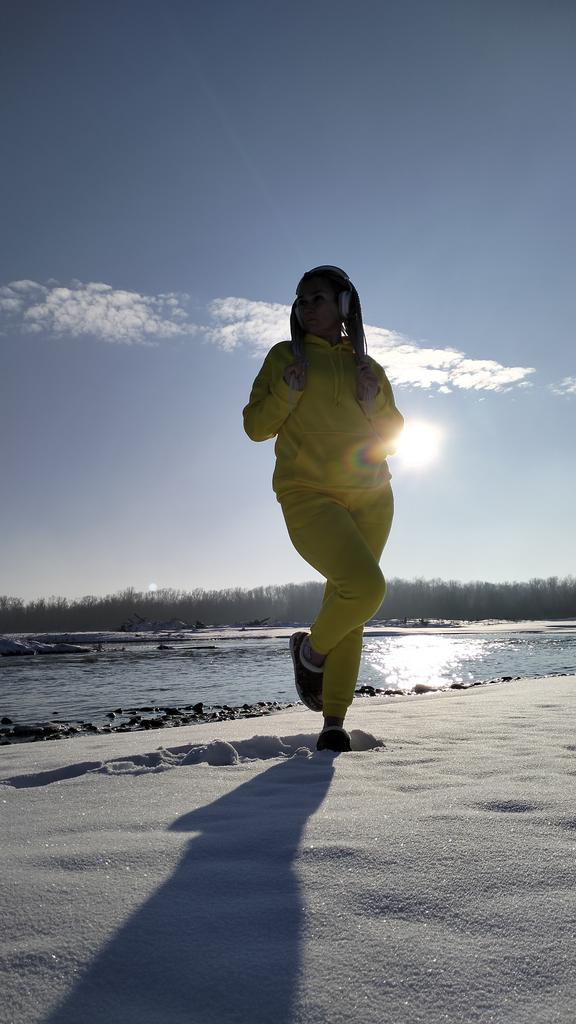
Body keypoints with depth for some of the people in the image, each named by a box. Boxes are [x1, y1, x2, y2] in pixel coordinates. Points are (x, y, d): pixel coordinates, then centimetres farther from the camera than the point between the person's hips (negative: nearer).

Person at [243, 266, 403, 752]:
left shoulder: (367, 367, 14)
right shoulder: (285, 356, 7)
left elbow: (394, 434, 17)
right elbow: (256, 426, 5)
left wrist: (375, 404, -2)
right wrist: (287, 394, -12)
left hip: (371, 499, 4)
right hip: (308, 496, -4)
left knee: (347, 606, 5)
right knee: (365, 585, -24)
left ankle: (334, 721, 17)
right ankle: (310, 650, 8)